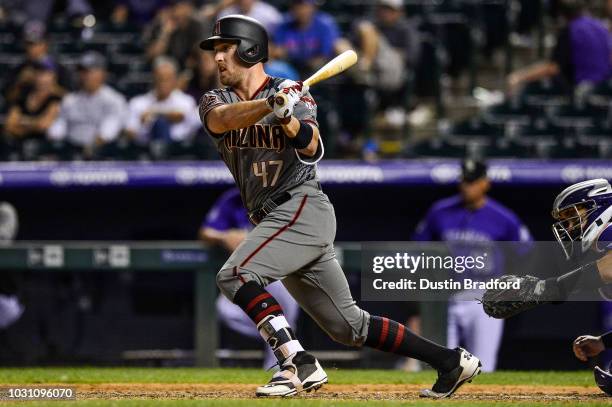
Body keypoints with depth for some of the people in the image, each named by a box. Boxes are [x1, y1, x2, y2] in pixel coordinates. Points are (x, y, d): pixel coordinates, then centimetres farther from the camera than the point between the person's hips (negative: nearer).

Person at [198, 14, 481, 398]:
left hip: (304, 209, -7)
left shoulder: (292, 93, -4)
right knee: (348, 326, 7)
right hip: (274, 221, 7)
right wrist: (267, 104, -35)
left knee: (235, 276, -24)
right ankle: (452, 361, 11)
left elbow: (311, 150, -22)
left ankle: (299, 365, -29)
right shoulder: (216, 100, 10)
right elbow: (221, 119, -16)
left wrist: (288, 118, -43)